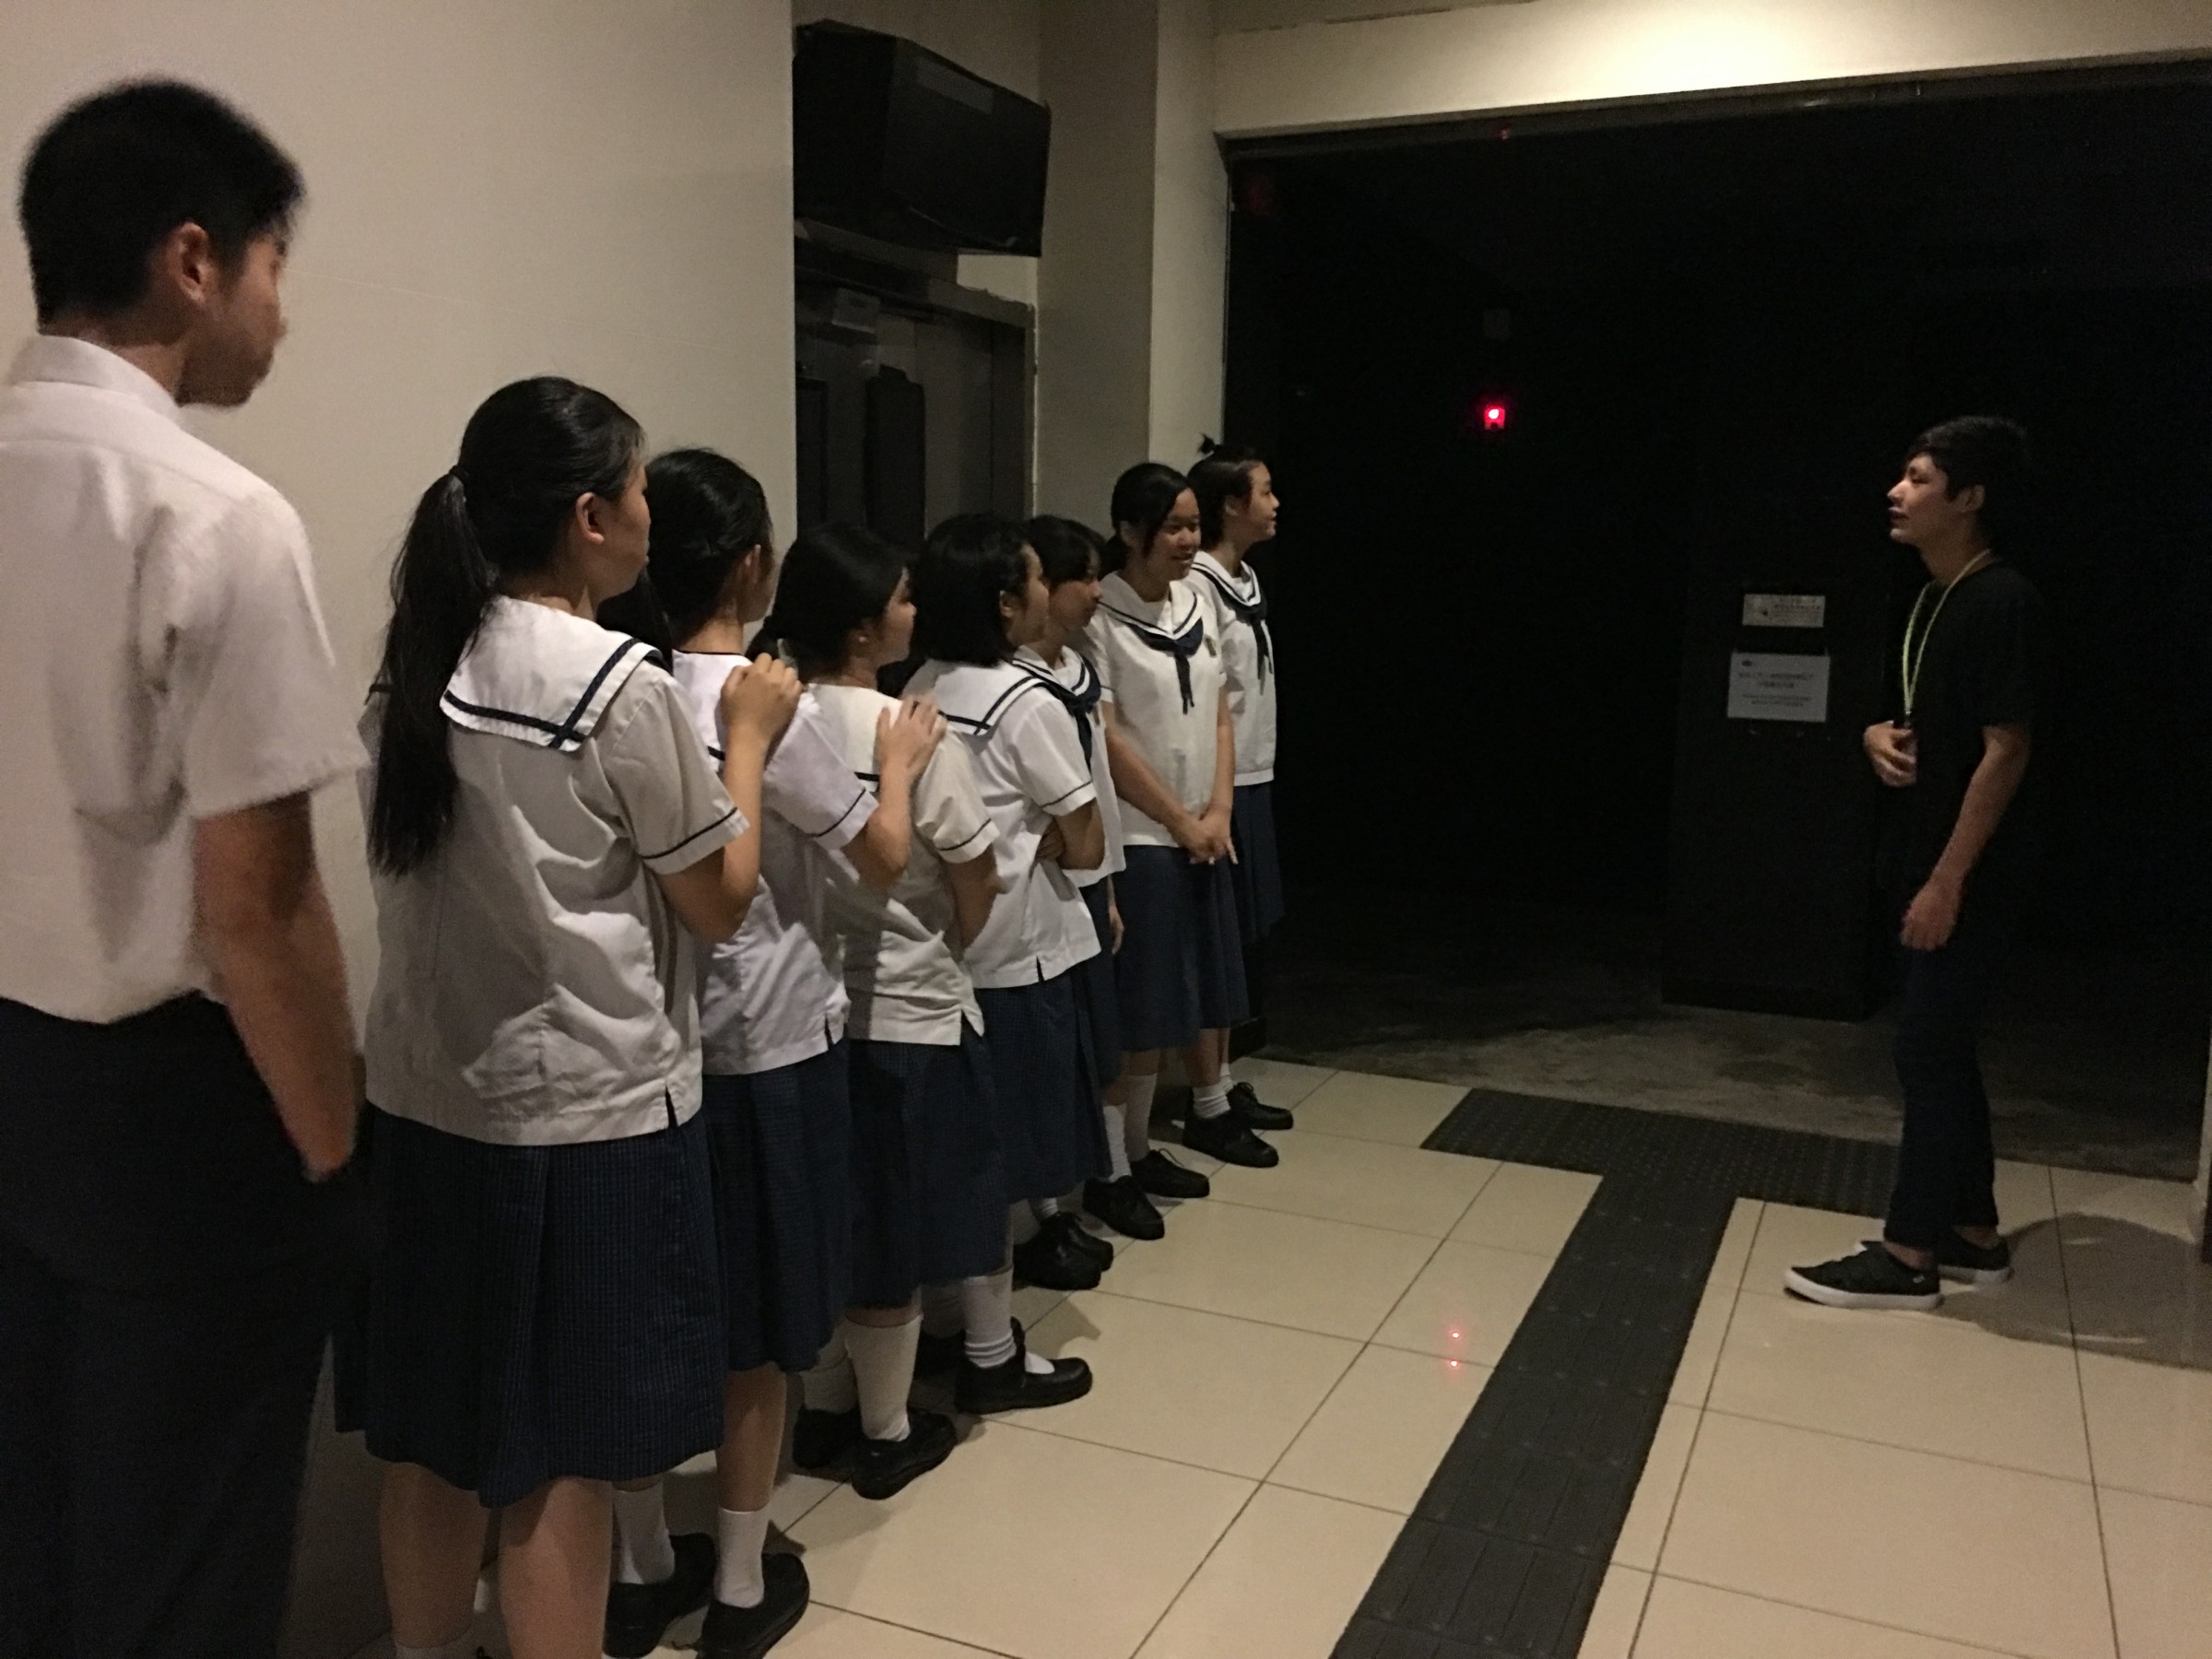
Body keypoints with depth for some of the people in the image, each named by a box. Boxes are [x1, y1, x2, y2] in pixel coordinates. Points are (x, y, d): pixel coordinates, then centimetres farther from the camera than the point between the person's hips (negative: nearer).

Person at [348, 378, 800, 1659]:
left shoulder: (418, 669, 5)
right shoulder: (623, 685, -16)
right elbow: (720, 902, -8)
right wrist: (749, 737, 3)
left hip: (428, 1100, 7)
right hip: (586, 1112, -7)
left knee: (435, 1430, 19)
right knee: (562, 1455, 7)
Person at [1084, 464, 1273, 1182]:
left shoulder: (1196, 605, 9)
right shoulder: (1099, 617, -14)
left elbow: (1219, 716, 11)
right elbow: (1106, 740, -16)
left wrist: (1218, 810, -2)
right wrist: (1180, 820, -11)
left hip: (1206, 833, 7)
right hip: (1141, 837, -7)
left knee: (1206, 981, 18)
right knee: (1148, 1001, -1)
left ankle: (1209, 1112, 36)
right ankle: (1130, 1149, 13)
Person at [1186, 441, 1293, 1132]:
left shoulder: (1245, 578, 13)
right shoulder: (1197, 585, -15)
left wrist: (1243, 788, 15)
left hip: (1251, 778, 9)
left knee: (1241, 936, 12)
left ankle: (1223, 1080, 22)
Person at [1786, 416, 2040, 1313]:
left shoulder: (2001, 601, -16)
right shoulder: (1935, 600, 12)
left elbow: (2005, 749, -20)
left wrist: (1948, 880, -22)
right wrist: (1879, 738, -2)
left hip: (1971, 874, -9)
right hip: (1931, 859, 9)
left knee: (1927, 1049, -5)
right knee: (1944, 1048, 14)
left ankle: (1908, 1255, 5)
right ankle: (1974, 1234, 25)